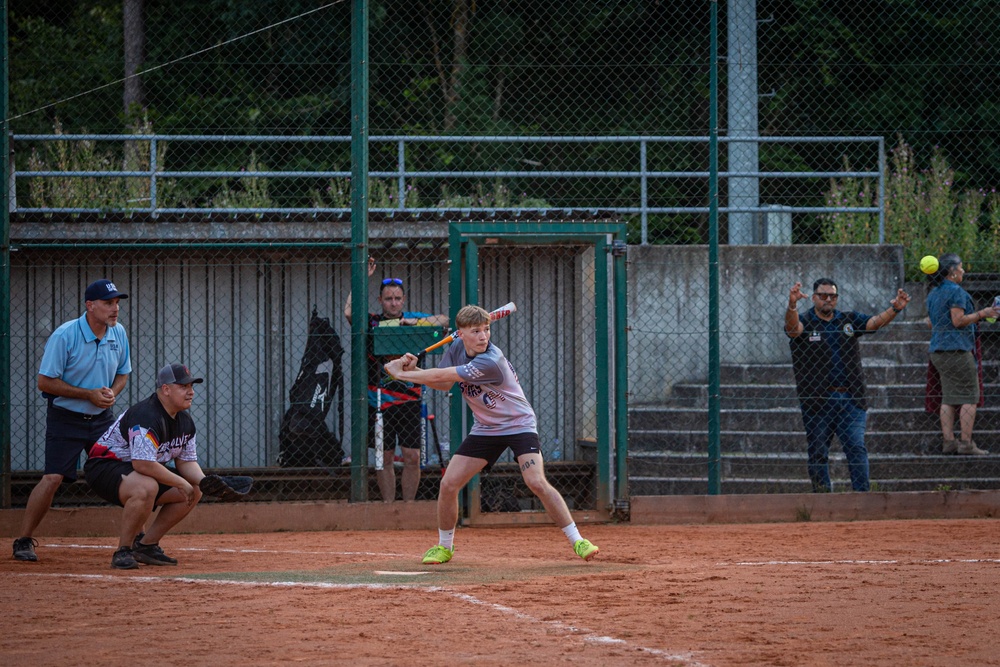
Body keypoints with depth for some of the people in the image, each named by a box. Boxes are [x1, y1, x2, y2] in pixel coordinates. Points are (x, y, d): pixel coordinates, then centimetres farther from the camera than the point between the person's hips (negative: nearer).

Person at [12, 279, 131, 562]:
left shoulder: (118, 333, 0)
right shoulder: (64, 336, -18)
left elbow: (122, 374, 14)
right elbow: (45, 381, -16)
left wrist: (112, 393, -10)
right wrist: (89, 395, -20)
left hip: (102, 418, 5)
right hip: (65, 419, -5)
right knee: (52, 478, -14)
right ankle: (24, 541, -3)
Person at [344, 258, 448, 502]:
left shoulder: (413, 319, 7)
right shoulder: (372, 323, 3)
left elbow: (443, 320, -2)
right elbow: (348, 312, -13)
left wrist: (416, 322, -15)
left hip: (408, 400, 0)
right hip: (378, 401, 0)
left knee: (412, 457, -3)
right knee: (384, 458, 4)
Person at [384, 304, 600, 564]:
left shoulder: (490, 361, -30)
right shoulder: (457, 348, -6)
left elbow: (443, 376, -27)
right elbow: (443, 384, 5)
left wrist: (402, 374, -17)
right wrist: (413, 369, -13)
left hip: (518, 424, -7)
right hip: (485, 430, 7)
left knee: (537, 482, -25)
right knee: (448, 484, -3)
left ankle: (577, 541, -16)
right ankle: (444, 546, 17)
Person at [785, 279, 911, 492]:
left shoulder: (849, 320, 12)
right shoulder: (804, 322, 1)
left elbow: (875, 322, 0)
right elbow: (793, 327, -20)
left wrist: (894, 309, -20)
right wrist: (792, 305, -42)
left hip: (850, 399, 2)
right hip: (817, 400, -2)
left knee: (856, 448, -8)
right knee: (818, 452, 4)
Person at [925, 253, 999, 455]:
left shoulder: (933, 294, 17)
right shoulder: (956, 291, -11)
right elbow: (958, 320, -18)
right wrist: (981, 314, -9)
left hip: (937, 351, 9)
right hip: (957, 350, -9)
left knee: (948, 398, 8)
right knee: (969, 397, -5)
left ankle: (948, 441, 3)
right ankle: (966, 442, -11)